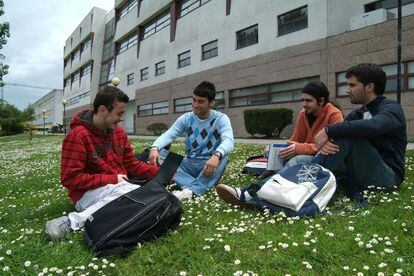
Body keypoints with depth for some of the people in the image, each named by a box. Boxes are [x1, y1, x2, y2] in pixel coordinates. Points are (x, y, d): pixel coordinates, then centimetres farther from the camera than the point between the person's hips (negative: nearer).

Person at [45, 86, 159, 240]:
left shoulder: (119, 132, 10)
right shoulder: (78, 135, -11)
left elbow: (131, 164, 13)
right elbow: (70, 179, -14)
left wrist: (159, 172, -2)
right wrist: (112, 179, -15)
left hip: (119, 186, 8)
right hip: (87, 193, -7)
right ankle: (73, 221, -30)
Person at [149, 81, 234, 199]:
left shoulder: (221, 119, -7)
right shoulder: (186, 118, 2)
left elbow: (228, 140, -26)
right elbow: (168, 135, -11)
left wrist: (216, 155, -49)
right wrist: (155, 147, -34)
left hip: (210, 164, -3)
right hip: (190, 163, 3)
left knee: (222, 159, -35)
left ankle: (190, 189, -50)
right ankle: (197, 187, -41)